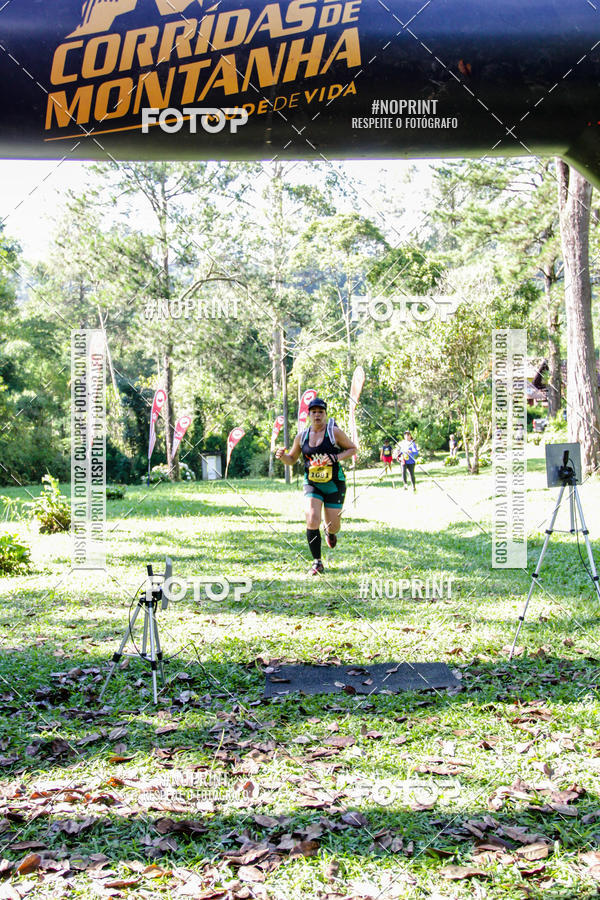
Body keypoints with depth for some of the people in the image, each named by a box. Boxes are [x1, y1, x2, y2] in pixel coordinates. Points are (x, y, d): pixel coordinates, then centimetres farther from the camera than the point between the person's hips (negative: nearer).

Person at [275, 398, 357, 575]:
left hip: (334, 485, -1)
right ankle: (317, 562, -7)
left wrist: (337, 457, -15)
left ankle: (330, 533, 45)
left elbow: (352, 448, 3)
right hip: (312, 485, 2)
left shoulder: (334, 432, -6)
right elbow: (292, 459, 14)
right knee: (312, 520, -19)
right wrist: (282, 456, -9)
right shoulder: (301, 437, 4)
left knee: (333, 526, 3)